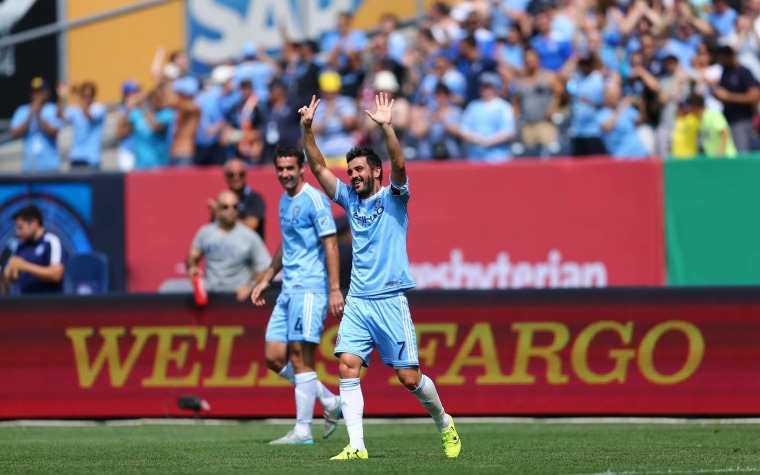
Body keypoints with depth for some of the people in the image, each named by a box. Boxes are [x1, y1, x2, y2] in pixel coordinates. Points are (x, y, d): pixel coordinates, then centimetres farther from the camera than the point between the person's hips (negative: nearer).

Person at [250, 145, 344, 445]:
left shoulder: (314, 200, -10)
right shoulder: (284, 201, 16)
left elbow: (331, 244, -15)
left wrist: (335, 290, -20)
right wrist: (265, 280, 28)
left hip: (310, 288, -9)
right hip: (289, 289, 9)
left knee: (301, 358, -8)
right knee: (274, 357, 5)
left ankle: (303, 431, -4)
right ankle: (330, 403, 17)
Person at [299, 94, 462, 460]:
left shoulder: (392, 198, 0)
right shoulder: (350, 199, 13)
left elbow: (399, 166, -19)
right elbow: (318, 167, 8)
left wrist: (386, 128, -32)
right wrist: (307, 129, -5)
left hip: (390, 301, -4)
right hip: (357, 302, 4)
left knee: (409, 377, -3)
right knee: (348, 366, -13)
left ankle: (444, 423, 23)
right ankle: (356, 446, -14)